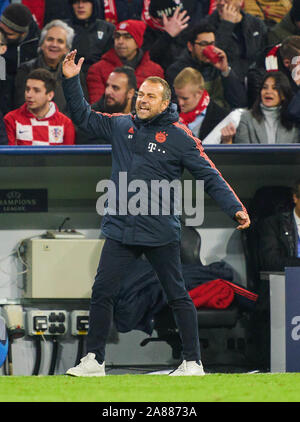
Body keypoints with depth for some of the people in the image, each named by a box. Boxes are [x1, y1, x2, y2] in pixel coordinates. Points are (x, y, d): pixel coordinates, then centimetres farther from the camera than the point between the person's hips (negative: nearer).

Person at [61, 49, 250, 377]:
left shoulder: (180, 137, -4)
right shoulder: (121, 126, 8)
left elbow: (210, 177, -4)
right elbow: (84, 117, 20)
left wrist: (235, 208, -15)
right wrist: (71, 81, 9)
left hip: (160, 233, -4)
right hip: (119, 230, 4)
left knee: (177, 297, 4)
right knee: (102, 292, 1)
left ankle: (192, 362, 11)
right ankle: (93, 360, 10)